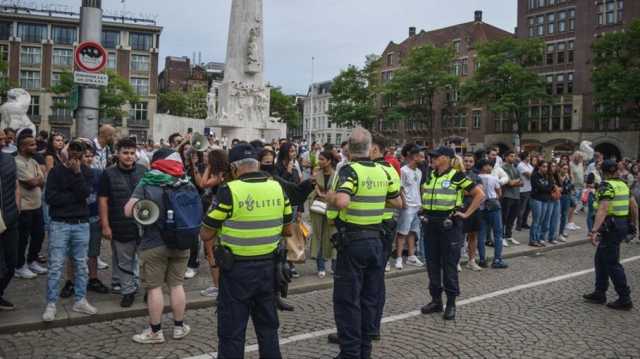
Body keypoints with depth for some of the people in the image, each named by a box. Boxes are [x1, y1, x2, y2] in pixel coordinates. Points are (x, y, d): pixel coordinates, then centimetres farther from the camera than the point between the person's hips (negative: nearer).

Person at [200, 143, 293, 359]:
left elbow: (206, 235, -9)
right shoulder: (278, 188, -1)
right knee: (268, 327, 20)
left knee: (232, 332, 8)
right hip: (268, 267, 5)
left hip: (237, 269, -5)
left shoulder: (229, 191, -15)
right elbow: (288, 230, 9)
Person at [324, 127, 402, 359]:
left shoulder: (349, 170, -14)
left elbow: (342, 201, -31)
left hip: (352, 241, -6)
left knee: (348, 300, 4)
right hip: (375, 240, 6)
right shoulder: (382, 172, 4)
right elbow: (398, 203, 14)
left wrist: (330, 197, -10)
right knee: (370, 298, 15)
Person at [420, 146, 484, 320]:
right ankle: (436, 300, 22)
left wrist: (466, 214, -12)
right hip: (430, 225, 6)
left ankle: (451, 304, 12)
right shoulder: (429, 176, 8)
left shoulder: (456, 176, -9)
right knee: (432, 264, 11)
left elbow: (480, 194, -10)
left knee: (449, 265, 1)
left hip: (449, 225, -6)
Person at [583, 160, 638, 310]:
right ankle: (599, 293, 23)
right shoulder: (623, 184, 10)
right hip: (623, 224, 9)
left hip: (611, 227, -9)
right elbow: (634, 206, 15)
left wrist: (594, 230, -34)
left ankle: (625, 299, 5)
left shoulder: (606, 186, -15)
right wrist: (633, 225, 26)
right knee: (601, 258, 17)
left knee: (612, 263, 0)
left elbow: (603, 210, -27)